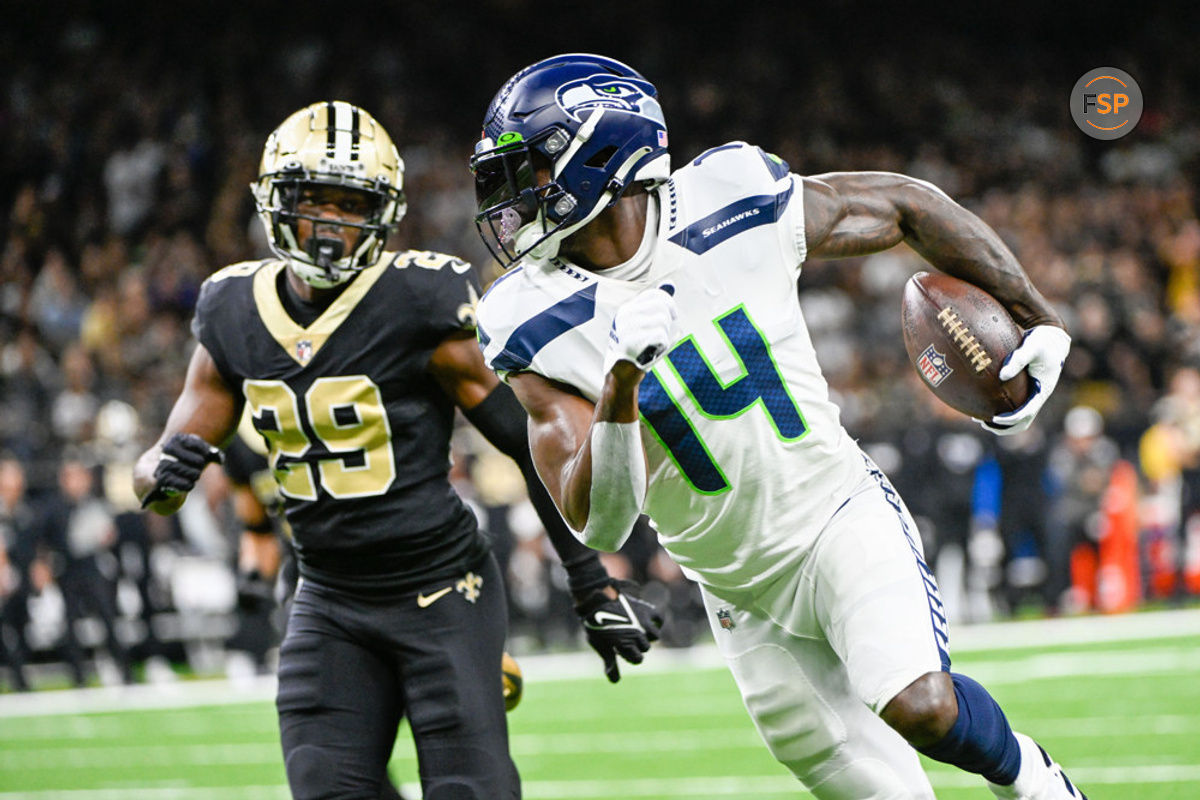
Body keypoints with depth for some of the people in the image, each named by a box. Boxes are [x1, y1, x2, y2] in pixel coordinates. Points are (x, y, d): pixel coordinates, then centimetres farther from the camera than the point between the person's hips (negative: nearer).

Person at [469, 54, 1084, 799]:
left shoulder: (739, 203, -12)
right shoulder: (536, 325, -13)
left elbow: (907, 204, 5)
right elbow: (599, 522, -19)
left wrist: (1039, 319, 10)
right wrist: (620, 386, -36)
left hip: (841, 517, -1)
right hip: (744, 591, 1)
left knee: (919, 703, -26)